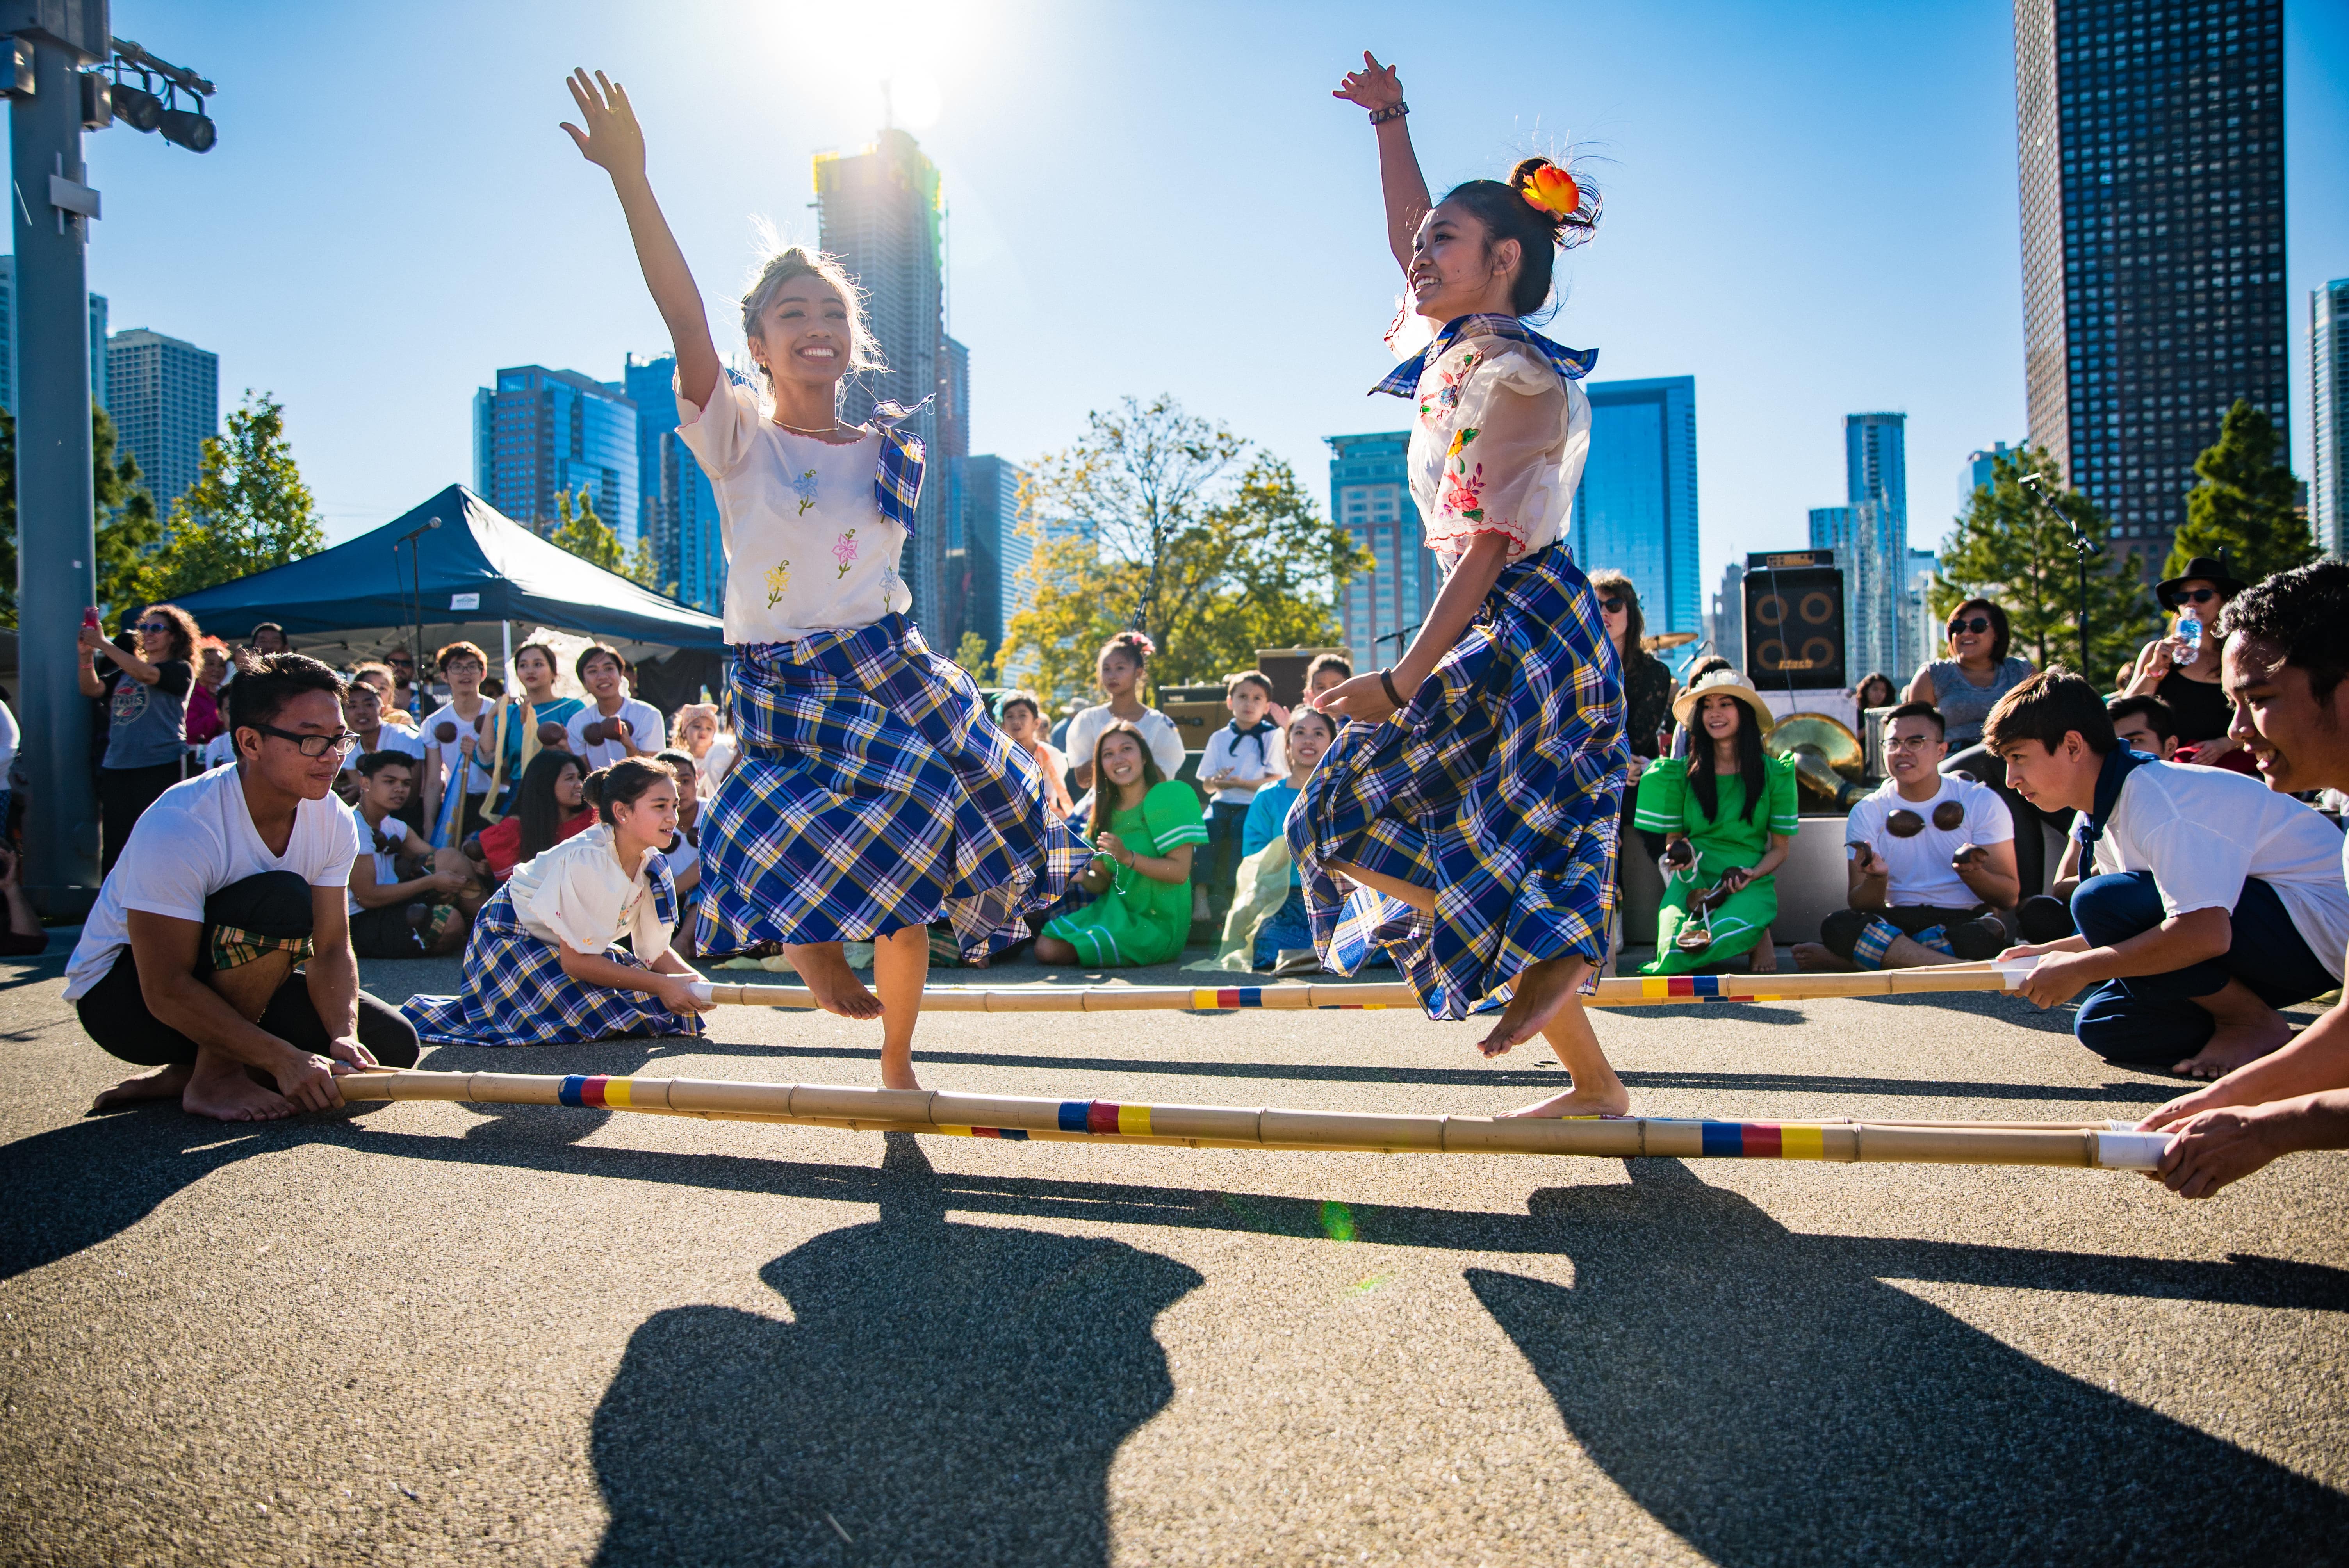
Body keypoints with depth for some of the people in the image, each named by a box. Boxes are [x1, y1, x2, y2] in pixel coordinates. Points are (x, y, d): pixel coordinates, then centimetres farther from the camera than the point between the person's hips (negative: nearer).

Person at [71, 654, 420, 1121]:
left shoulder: (335, 821, -9)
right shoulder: (179, 825, -29)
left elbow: (332, 947, -8)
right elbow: (165, 992, -30)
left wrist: (344, 1037, -26)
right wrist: (284, 1060, -34)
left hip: (231, 987, 7)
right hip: (119, 998, -7)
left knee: (392, 1045, -9)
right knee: (284, 900, -32)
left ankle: (176, 1077, 0)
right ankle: (212, 1079, -15)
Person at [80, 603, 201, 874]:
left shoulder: (180, 669, 2)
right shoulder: (126, 670, 21)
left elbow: (146, 674, -16)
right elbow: (91, 689, 11)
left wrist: (103, 645, -15)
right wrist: (87, 655, -3)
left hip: (160, 767, -6)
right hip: (116, 767, 6)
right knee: (114, 844, 3)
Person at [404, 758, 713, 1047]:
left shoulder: (653, 865, -9)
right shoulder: (587, 860, -31)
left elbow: (656, 951, -4)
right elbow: (575, 960, -29)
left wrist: (694, 981, -25)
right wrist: (662, 985, -29)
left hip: (567, 946, 8)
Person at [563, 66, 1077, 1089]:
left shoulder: (890, 454, 6)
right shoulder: (737, 441, -7)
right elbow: (686, 320, -20)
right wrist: (630, 177, -28)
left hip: (889, 674, 4)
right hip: (781, 692, -3)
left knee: (909, 882, 6)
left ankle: (897, 1065, 23)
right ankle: (810, 941, 18)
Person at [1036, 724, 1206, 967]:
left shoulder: (1170, 796, -10)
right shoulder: (1107, 809, 10)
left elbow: (1180, 872, -18)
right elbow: (1101, 882, 7)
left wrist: (1128, 857, -30)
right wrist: (1083, 876, -15)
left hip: (1155, 922, -6)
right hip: (1115, 909, 6)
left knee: (1059, 952, -20)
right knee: (1045, 948, -15)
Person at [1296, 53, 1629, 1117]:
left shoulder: (1516, 377, -13)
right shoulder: (1459, 348, 13)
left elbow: (1488, 545, -20)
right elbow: (1406, 237, 32)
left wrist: (1402, 680, -23)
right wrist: (1389, 122, 30)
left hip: (1526, 631, -9)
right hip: (1507, 638, 9)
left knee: (1353, 817, -10)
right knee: (1498, 865, 10)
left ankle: (1544, 955, -4)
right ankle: (1596, 1086, 16)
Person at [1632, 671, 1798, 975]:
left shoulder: (1774, 773, 3)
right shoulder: (1682, 772, 5)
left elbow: (1780, 848, 6)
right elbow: (1672, 838, 10)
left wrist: (1753, 874, -14)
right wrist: (1677, 853, -14)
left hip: (1749, 884, -1)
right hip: (1693, 879, 1)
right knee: (1674, 950, -27)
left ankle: (1757, 933, 2)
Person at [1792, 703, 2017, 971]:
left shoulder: (1981, 801, 3)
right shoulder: (1866, 813, 5)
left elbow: (2009, 897, 0)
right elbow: (1860, 907, -1)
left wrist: (1972, 873, -22)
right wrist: (1877, 879, -24)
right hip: (1900, 919, 0)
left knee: (1981, 937, -38)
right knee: (1838, 926, -31)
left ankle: (1843, 960, -26)